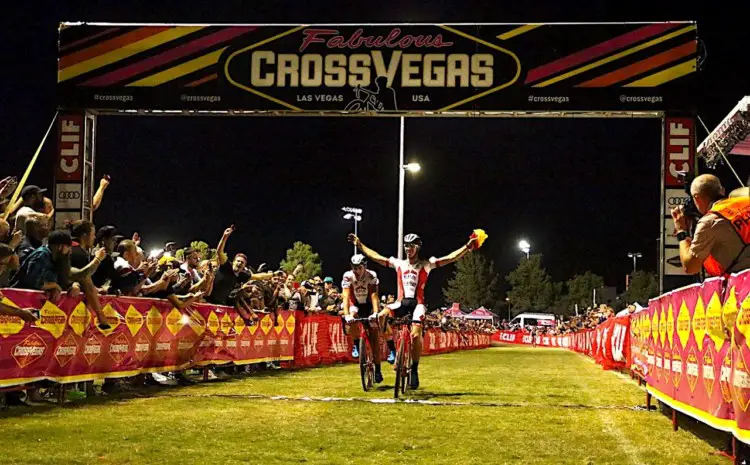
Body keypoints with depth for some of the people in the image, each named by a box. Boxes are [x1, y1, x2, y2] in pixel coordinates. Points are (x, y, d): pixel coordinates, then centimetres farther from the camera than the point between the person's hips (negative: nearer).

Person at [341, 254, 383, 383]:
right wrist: (346, 315, -44)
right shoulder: (348, 276, -23)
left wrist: (375, 313, -44)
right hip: (356, 305, 0)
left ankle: (377, 370, -3)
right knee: (352, 316, -36)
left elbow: (374, 296, -30)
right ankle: (356, 344, -12)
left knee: (374, 337, -9)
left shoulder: (371, 276, -23)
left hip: (369, 306, 0)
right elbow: (346, 297, -30)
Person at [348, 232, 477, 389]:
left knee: (416, 335, -19)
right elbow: (375, 256, 16)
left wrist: (467, 246, -14)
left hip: (417, 302, -3)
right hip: (401, 301, 3)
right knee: (380, 317, -25)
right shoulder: (399, 263, 13)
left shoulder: (425, 264, 4)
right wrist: (359, 244, 15)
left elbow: (450, 258, -3)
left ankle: (415, 370, -4)